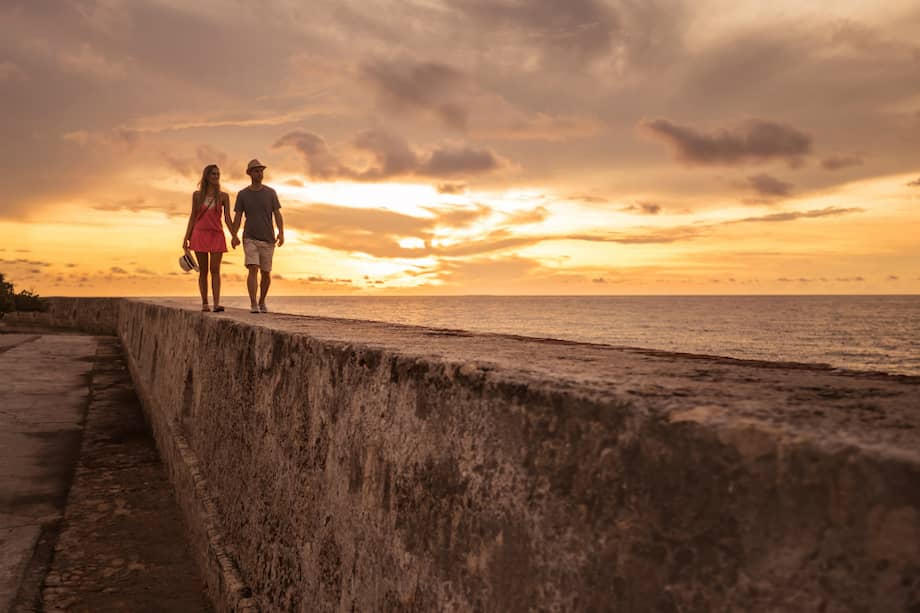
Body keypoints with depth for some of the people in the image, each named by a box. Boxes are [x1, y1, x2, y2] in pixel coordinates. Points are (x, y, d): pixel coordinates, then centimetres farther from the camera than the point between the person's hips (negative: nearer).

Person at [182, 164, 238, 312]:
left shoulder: (223, 196, 3)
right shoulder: (197, 195, 6)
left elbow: (227, 219, -1)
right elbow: (192, 217, 8)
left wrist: (234, 236, -16)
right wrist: (186, 238, 3)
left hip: (217, 235, -1)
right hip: (200, 234, 1)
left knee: (215, 270, -9)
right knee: (203, 271, 4)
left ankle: (216, 304, -17)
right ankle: (204, 303, 10)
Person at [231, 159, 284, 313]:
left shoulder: (271, 193, 1)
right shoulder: (242, 194, 1)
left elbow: (278, 216, -5)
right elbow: (237, 218, 0)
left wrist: (281, 234, -21)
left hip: (268, 240, 1)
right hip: (250, 239, -1)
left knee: (266, 274, 6)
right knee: (253, 270, -19)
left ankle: (262, 302, 29)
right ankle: (253, 305, -19)